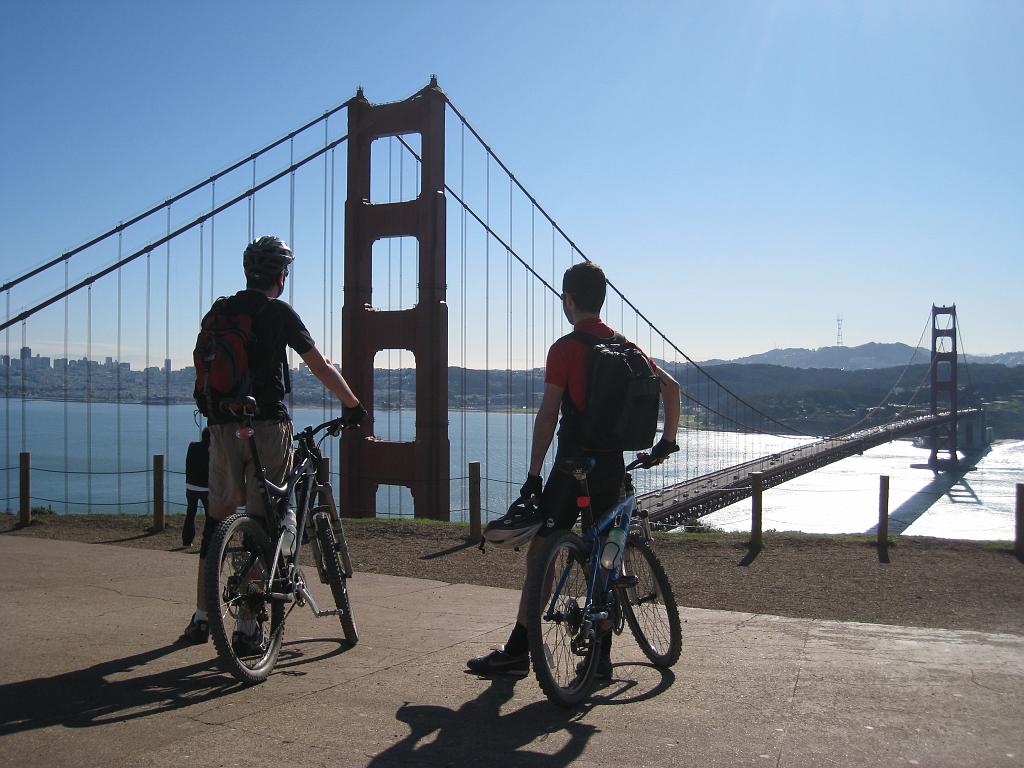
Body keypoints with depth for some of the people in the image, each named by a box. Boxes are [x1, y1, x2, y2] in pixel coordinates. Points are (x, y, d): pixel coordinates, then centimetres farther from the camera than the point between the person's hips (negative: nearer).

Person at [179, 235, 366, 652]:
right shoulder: (279, 313, -4)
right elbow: (321, 368, -4)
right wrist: (353, 405, 8)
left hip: (222, 426, 5)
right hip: (267, 425, -5)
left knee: (216, 520, 14)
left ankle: (201, 618, 20)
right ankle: (247, 629, 1)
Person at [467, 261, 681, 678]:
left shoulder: (564, 349, -9)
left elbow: (547, 416, -14)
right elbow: (671, 387, 11)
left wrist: (533, 476, -11)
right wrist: (667, 442, 19)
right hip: (612, 467, 6)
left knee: (540, 553, 2)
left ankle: (517, 651, 5)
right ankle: (601, 656, 16)